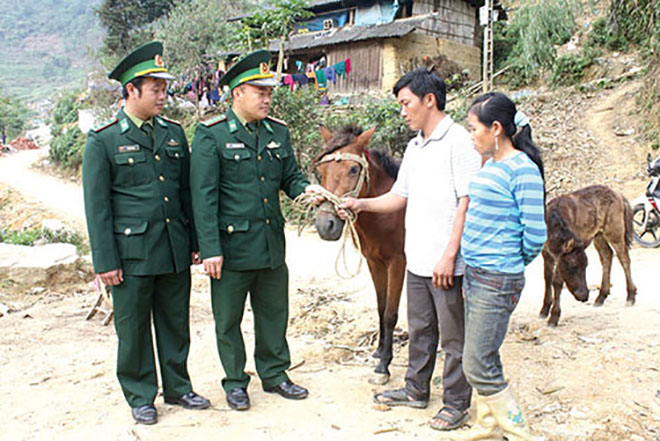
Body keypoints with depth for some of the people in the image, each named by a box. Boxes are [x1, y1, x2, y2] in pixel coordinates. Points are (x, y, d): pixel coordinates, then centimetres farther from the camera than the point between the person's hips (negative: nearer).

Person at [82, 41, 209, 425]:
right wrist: (106, 262, -8)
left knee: (176, 322, 14)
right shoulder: (103, 141, -6)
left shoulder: (174, 133, 8)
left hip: (175, 251, 4)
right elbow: (97, 206, -6)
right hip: (132, 253, -4)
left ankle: (178, 387, 31)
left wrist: (196, 242, 10)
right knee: (133, 328, 9)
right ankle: (141, 397, 26)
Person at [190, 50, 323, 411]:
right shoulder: (211, 135, -9)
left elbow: (290, 177, 14)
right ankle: (235, 382, 28)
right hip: (231, 245, -5)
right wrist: (210, 249, -17)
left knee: (274, 313, 17)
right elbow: (203, 197, -12)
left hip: (272, 243, 5)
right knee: (228, 319, 9)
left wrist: (307, 190, -10)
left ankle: (274, 374, 34)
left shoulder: (278, 131, 7)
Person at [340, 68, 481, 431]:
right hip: (416, 260, 8)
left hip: (446, 263, -8)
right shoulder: (415, 147, 14)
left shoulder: (458, 141, -12)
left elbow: (468, 202, -17)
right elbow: (400, 197, 18)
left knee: (453, 336, 6)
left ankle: (457, 403, 21)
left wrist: (449, 255, -20)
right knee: (419, 330, 20)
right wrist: (361, 204, 4)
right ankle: (416, 390, 36)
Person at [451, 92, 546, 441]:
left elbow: (535, 235, -16)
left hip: (497, 281, -9)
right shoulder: (490, 164, 9)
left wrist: (513, 264, 0)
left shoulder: (522, 169, -16)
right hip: (475, 274, 9)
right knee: (482, 358, 19)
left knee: (478, 366, -2)